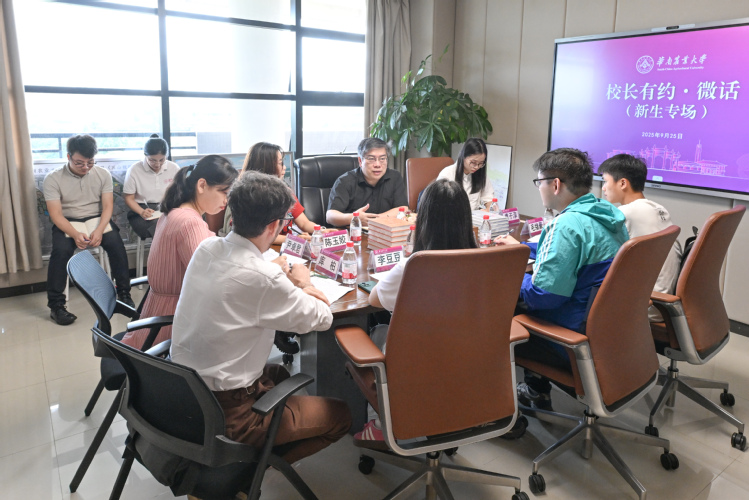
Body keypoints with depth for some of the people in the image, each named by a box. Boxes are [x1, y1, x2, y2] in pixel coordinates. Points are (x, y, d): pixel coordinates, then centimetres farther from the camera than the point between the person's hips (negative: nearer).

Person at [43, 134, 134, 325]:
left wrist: (99, 230, -23)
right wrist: (75, 234, -30)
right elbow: (56, 214, -12)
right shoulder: (53, 179, -6)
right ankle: (55, 305, -17)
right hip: (67, 223, -1)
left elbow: (107, 206, -4)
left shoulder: (103, 174, 0)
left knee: (116, 244, -26)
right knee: (61, 250, -30)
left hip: (97, 219, 2)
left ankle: (124, 294, -13)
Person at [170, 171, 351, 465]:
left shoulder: (206, 248, -4)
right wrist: (303, 285, 5)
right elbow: (322, 319, -14)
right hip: (226, 410, -8)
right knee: (340, 416, 5)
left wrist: (292, 288, -1)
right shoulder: (262, 277, -27)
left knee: (280, 375, 33)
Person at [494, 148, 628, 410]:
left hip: (579, 341, -9)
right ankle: (536, 389, 31)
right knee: (518, 305, 23)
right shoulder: (608, 216, 5)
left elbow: (542, 295, -28)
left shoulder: (567, 225, -25)